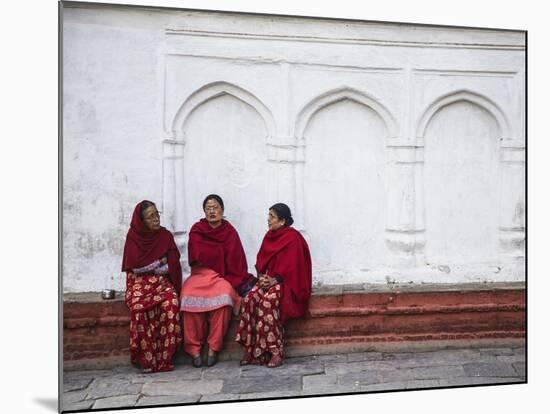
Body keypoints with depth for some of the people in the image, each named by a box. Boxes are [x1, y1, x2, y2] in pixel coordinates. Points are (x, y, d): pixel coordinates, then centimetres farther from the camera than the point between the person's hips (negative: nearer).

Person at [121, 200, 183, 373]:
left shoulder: (166, 235, 5)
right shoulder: (133, 236, 1)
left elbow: (172, 265, 1)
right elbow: (135, 266, -6)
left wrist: (147, 265, -5)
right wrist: (159, 262, -3)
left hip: (162, 281, 1)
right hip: (139, 282, -1)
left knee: (171, 303, -31)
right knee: (139, 306, -33)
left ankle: (164, 358, -24)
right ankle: (146, 358, -23)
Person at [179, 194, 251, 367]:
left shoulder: (230, 231, 6)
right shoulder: (196, 230, 7)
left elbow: (235, 260, 2)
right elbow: (197, 258, 0)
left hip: (222, 277, 0)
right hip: (200, 274, 1)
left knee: (222, 295, -33)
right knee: (189, 295, -31)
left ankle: (213, 348, -23)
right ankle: (193, 348, -20)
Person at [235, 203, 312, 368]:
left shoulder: (293, 238, -10)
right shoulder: (269, 235, 12)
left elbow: (292, 266, -14)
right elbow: (261, 260, 14)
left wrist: (274, 280, -19)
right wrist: (262, 277, -4)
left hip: (287, 282, -6)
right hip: (268, 279, 6)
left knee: (267, 302, -33)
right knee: (250, 300, -21)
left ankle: (275, 351, -23)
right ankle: (250, 349, -16)